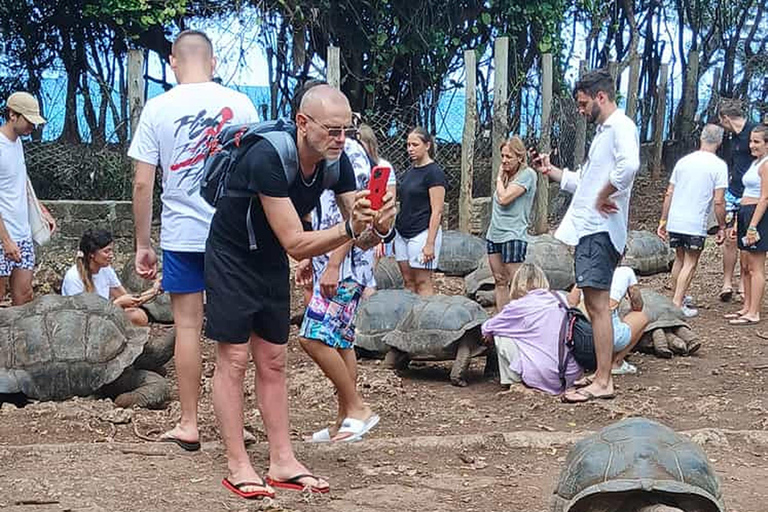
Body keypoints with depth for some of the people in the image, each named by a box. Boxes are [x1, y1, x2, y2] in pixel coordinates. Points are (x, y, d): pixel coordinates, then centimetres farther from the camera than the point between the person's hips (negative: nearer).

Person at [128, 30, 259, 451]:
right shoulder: (239, 104, 0)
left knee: (188, 326, 5)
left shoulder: (158, 108, -3)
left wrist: (142, 244, 4)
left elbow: (142, 183, -4)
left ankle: (188, 425, 10)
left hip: (181, 234, -1)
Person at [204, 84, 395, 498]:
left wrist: (378, 226, -32)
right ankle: (237, 467, 1)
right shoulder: (268, 159, -33)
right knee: (233, 360, -4)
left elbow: (359, 237, -10)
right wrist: (349, 228, -47)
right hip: (231, 259, -6)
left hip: (271, 263, 7)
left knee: (272, 362, 8)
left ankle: (282, 462, 11)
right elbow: (296, 244, -35)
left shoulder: (336, 162, -12)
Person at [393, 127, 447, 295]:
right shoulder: (410, 171, 14)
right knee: (408, 281, 7)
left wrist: (430, 243, -19)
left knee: (423, 283, -7)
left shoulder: (434, 172, -9)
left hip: (422, 233, -8)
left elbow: (437, 211, -14)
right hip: (402, 234, 8)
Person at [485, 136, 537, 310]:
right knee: (500, 282, 8)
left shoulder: (527, 174, -8)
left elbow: (504, 198, -14)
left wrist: (499, 179, -2)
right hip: (494, 235, 8)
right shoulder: (506, 174, 16)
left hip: (513, 235, -8)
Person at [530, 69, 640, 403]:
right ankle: (601, 373, 18)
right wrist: (550, 171, 21)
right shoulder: (603, 132, 22)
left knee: (598, 304, -10)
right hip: (587, 229, 10)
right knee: (594, 304, 12)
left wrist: (603, 197, -22)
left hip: (600, 230, -10)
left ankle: (603, 383, -9)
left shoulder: (621, 125, -10)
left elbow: (629, 165, -31)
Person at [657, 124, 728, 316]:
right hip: (696, 224, -5)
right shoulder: (719, 166, -6)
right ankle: (678, 304, -1)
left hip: (674, 221, 5)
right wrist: (722, 227, 0)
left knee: (679, 259, 20)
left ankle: (678, 297, 31)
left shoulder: (683, 161, 9)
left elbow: (669, 194, 10)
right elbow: (718, 202, -10)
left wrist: (663, 221, 16)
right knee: (690, 263, 4)